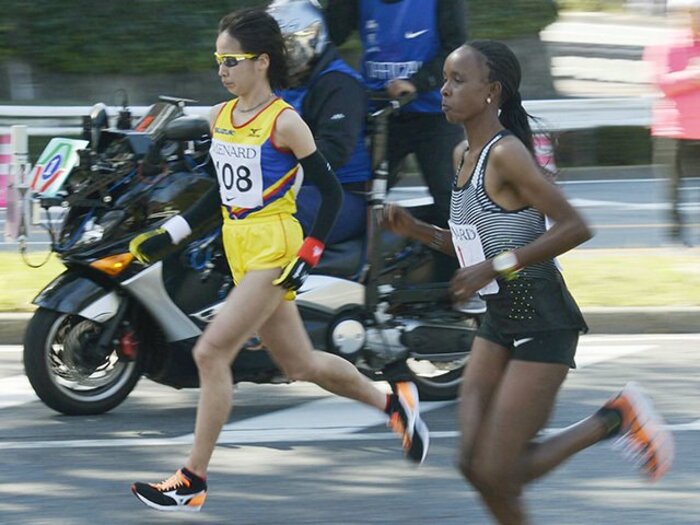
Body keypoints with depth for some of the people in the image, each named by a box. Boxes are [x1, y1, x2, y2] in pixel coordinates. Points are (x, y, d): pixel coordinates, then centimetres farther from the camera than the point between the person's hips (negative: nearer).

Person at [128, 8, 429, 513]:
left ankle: (194, 480, -11)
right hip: (240, 250, 8)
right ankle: (394, 402, 36)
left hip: (274, 250, -8)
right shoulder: (220, 116, 9)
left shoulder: (284, 123, -12)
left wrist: (308, 255, -16)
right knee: (300, 364, 15)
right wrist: (170, 233, 13)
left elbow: (331, 191, -8)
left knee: (211, 353, -15)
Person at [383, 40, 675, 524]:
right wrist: (416, 230, 4)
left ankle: (613, 421, 8)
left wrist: (497, 266, -24)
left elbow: (575, 227, -23)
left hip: (542, 324, -9)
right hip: (500, 321, 9)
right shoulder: (464, 155, 9)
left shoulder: (506, 153, -18)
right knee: (475, 464, 2)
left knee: (495, 473, -8)